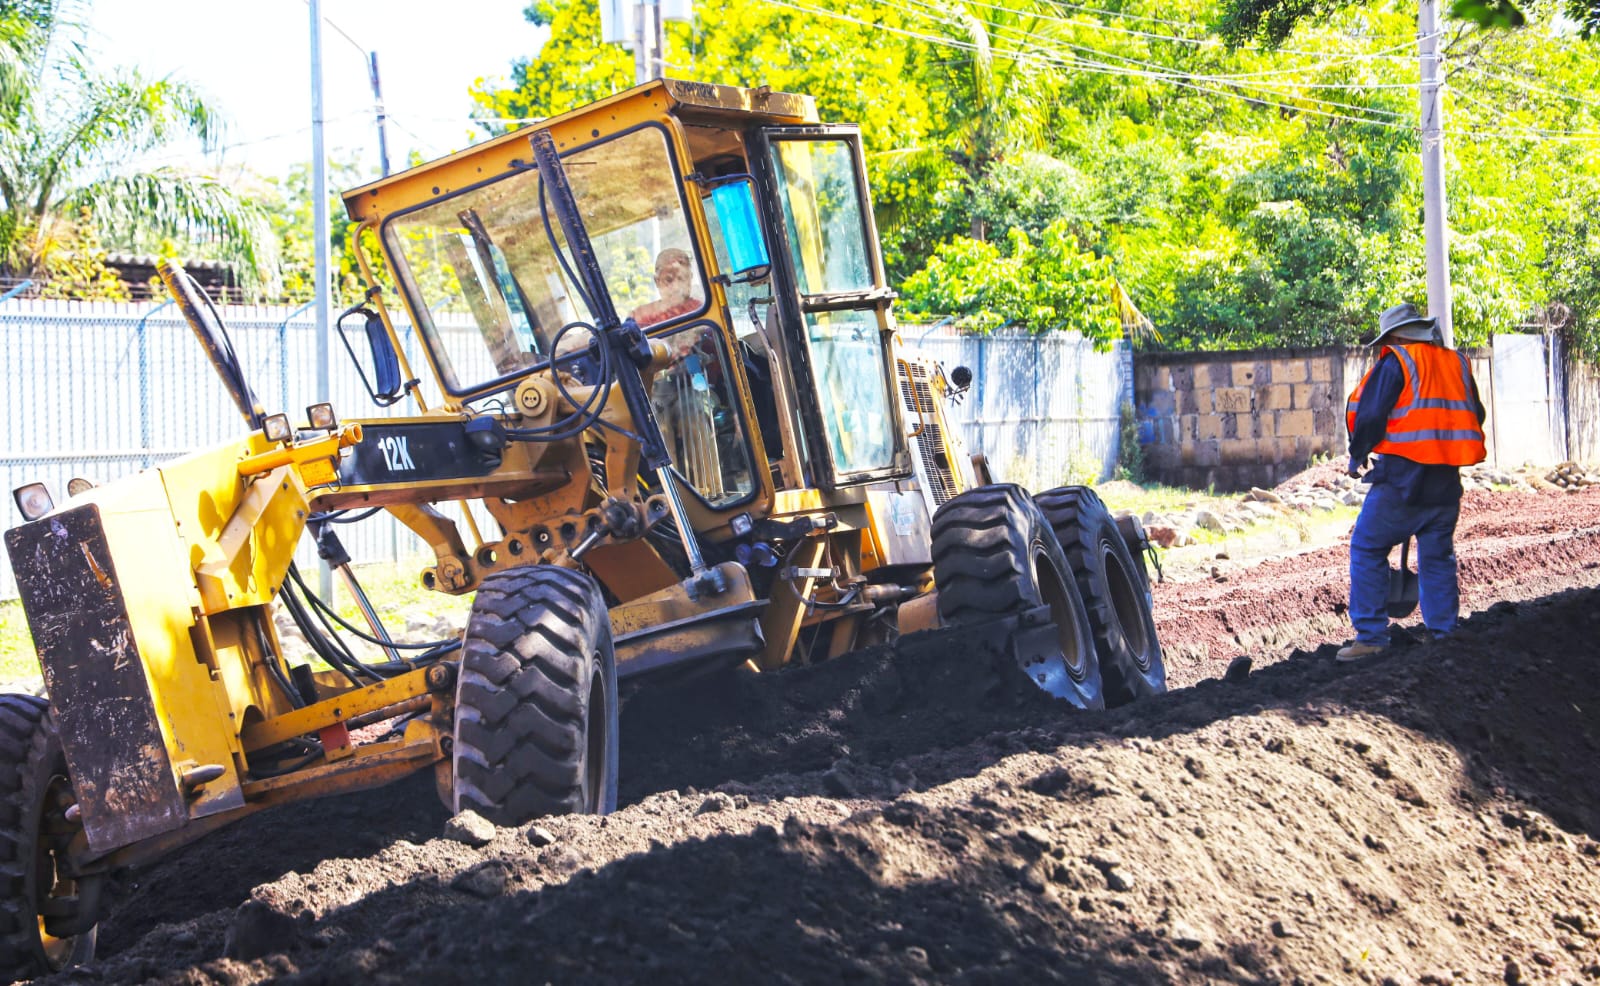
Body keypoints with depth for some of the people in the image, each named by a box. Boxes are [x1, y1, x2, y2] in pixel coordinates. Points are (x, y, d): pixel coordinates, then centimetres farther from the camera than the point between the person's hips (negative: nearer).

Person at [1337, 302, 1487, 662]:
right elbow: (1475, 416, 20)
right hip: (1446, 481, 6)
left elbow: (1369, 414, -11)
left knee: (1367, 548, 2)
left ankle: (1370, 636, -4)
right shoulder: (1457, 363, 13)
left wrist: (1357, 455, 5)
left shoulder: (1395, 363, -6)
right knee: (1438, 558, 14)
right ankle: (1445, 636, 12)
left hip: (1402, 475, -6)